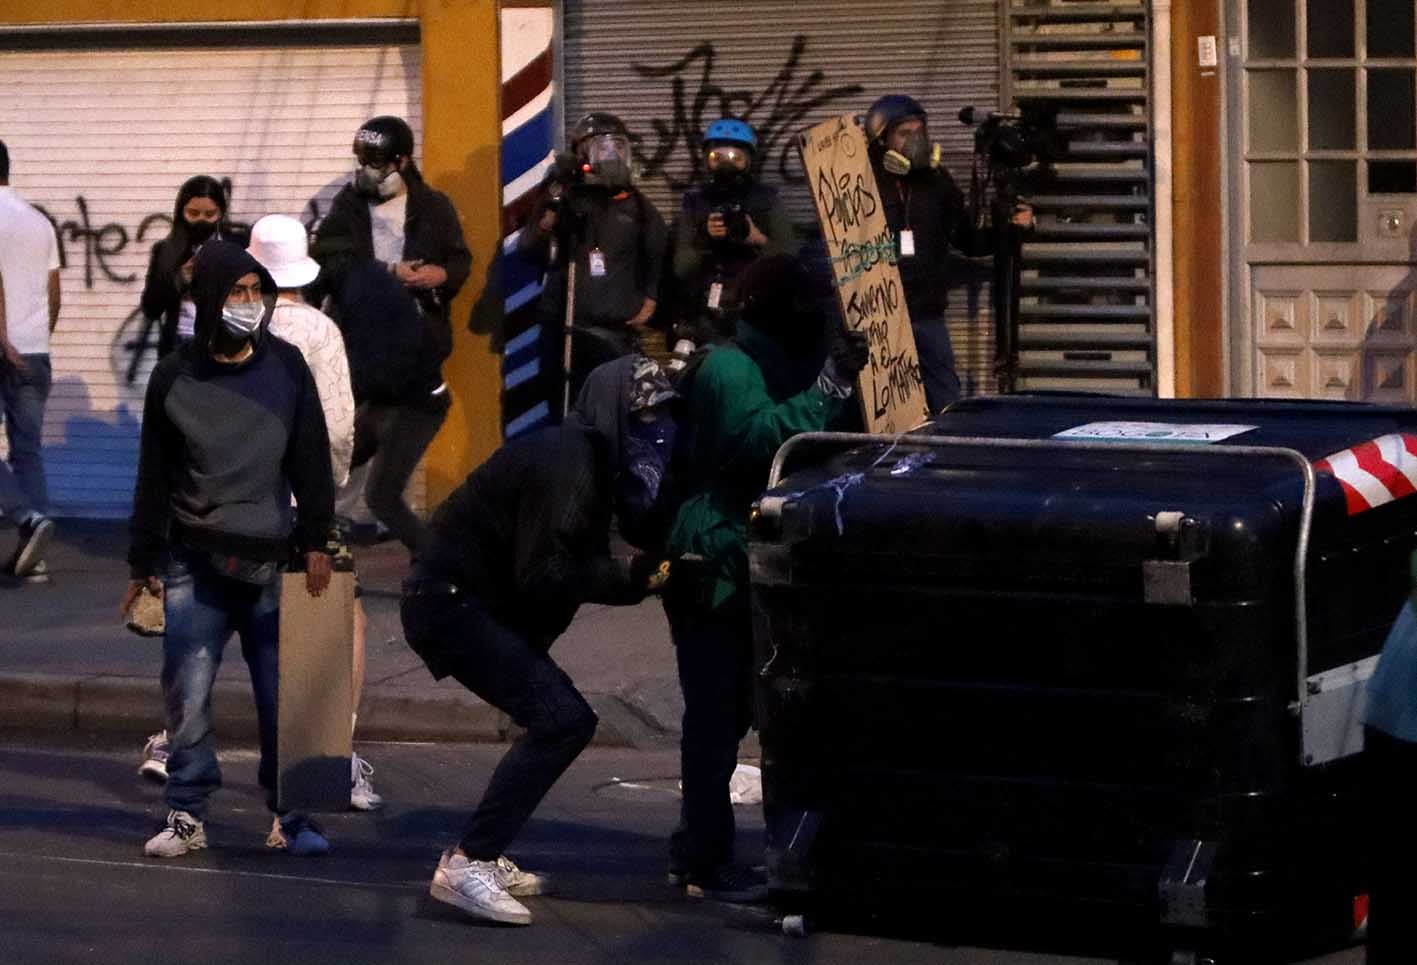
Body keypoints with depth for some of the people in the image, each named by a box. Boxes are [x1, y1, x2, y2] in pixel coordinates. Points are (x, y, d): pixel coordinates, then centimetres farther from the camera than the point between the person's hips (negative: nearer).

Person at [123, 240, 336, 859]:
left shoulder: (286, 367, 5)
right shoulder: (175, 378, 2)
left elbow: (310, 460, 8)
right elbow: (153, 476, 8)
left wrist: (315, 542, 2)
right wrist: (143, 563, 8)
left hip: (272, 564, 1)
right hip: (194, 567, -1)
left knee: (283, 694, -1)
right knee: (187, 694, -4)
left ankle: (288, 815, 9)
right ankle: (186, 815, 6)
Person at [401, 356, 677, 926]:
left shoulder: (587, 459, 13)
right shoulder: (567, 465, -19)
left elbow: (571, 562, 11)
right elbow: (541, 576, -24)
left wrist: (640, 573, -4)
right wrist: (632, 577, -21)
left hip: (476, 601, 11)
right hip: (453, 602, -11)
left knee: (561, 721, 18)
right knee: (562, 719, -18)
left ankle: (484, 857, 22)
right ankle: (465, 866, -21)